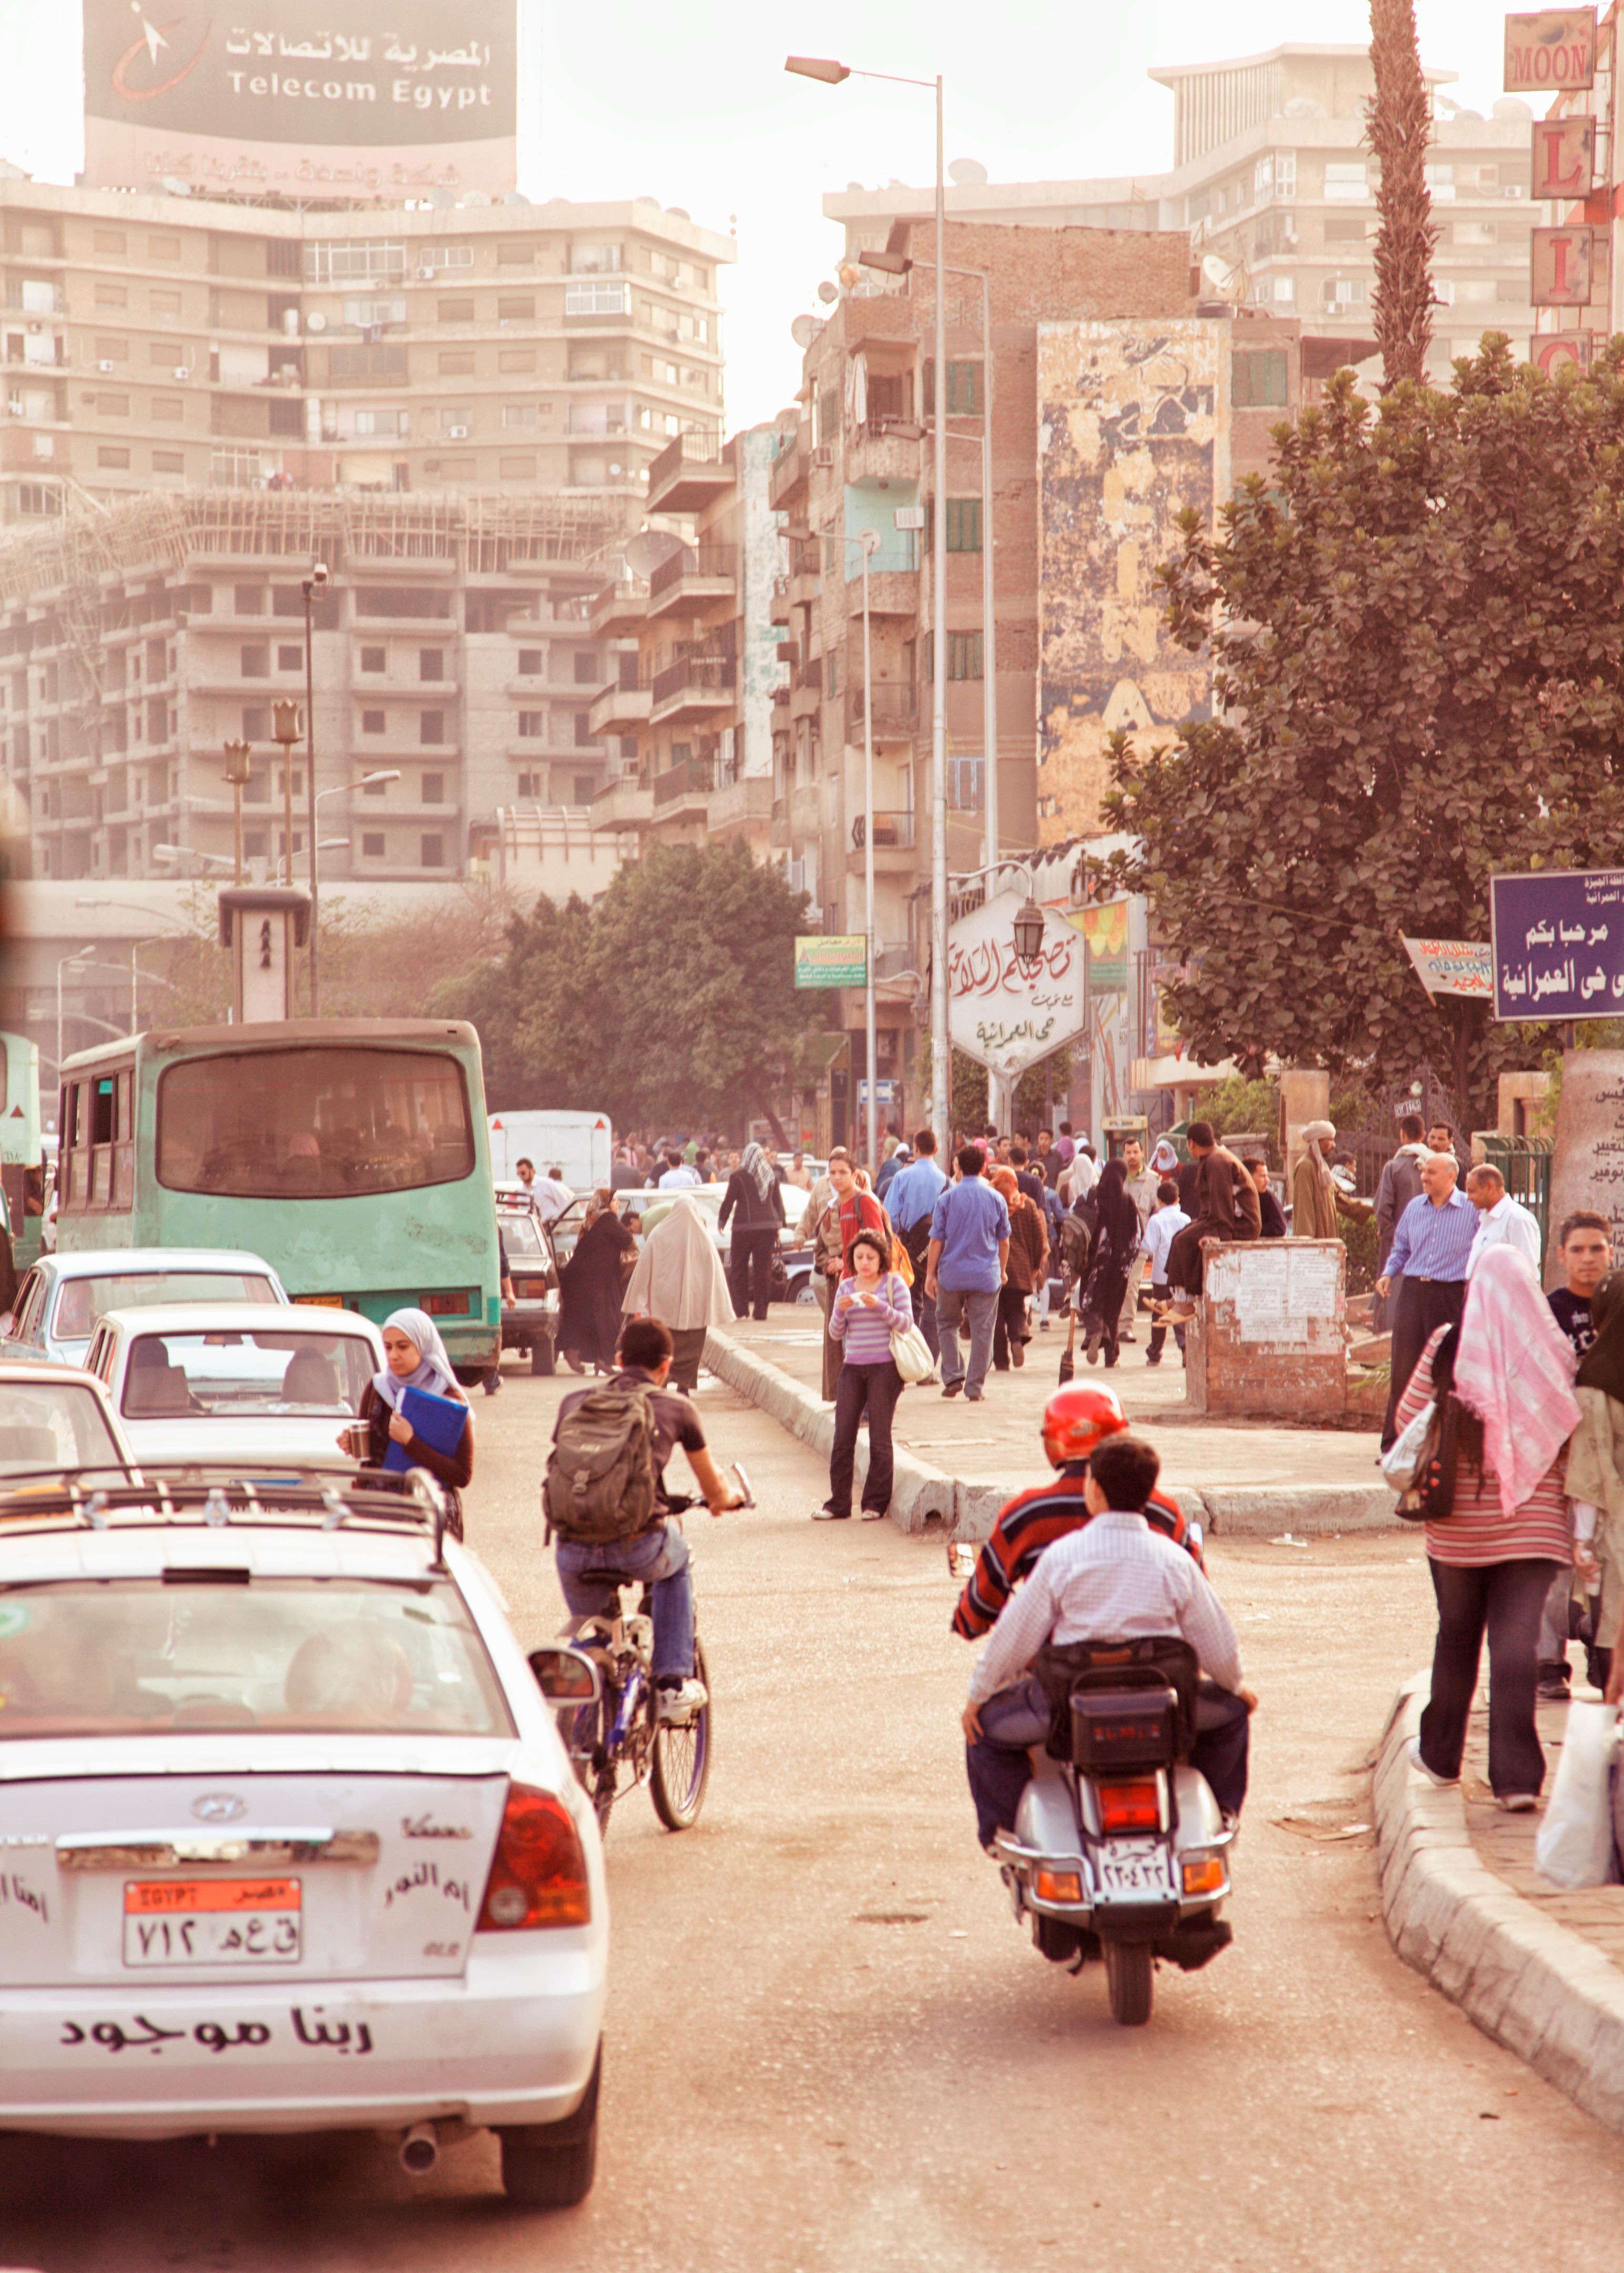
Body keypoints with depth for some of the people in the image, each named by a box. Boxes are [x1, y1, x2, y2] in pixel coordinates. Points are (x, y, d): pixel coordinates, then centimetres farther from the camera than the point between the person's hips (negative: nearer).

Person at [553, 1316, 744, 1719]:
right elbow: (715, 1491, 24)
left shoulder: (575, 1402, 17)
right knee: (676, 1563, 34)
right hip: (639, 1548, -2)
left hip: (576, 1555, 2)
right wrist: (728, 1498, 48)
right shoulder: (676, 1407, 11)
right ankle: (673, 1682, 28)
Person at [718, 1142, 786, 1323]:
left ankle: (740, 1308, 1)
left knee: (738, 1267, 6)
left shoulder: (738, 1176, -3)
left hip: (745, 1226, -4)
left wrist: (722, 1220, 11)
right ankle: (761, 1310, 2)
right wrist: (779, 1226, 20)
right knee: (763, 1269, 4)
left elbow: (729, 1201, -1)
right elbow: (778, 1202, 13)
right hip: (768, 1225, 4)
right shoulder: (771, 1177, 9)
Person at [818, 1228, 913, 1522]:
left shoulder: (894, 1283, 0)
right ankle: (838, 1503, 7)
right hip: (853, 1366, 4)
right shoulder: (846, 1287, 11)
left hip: (885, 1368, -4)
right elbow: (836, 1333, 10)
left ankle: (876, 1503, 5)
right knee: (843, 1436, 1)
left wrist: (878, 1306, -21)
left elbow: (906, 1322, -9)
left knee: (879, 1437, -2)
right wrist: (841, 1310, -10)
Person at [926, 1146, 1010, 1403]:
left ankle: (953, 1376, 4)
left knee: (947, 1324, 16)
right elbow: (1004, 1240, 9)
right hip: (986, 1275, 1)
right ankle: (975, 1388, 2)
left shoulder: (947, 1198, -4)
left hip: (952, 1275, -1)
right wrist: (1002, 1270, 23)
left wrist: (930, 1274, 4)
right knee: (982, 1330, 4)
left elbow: (936, 1240, -3)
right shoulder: (996, 1199, 1)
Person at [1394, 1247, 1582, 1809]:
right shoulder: (1556, 1353, -5)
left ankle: (1441, 1754, 30)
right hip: (1534, 1525, 0)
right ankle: (1517, 1774, -7)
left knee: (1457, 1634, 17)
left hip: (1459, 1525, 0)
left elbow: (1408, 1420, -2)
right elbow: (1574, 1439, -1)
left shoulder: (1447, 1346, -9)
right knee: (1517, 1641, 0)